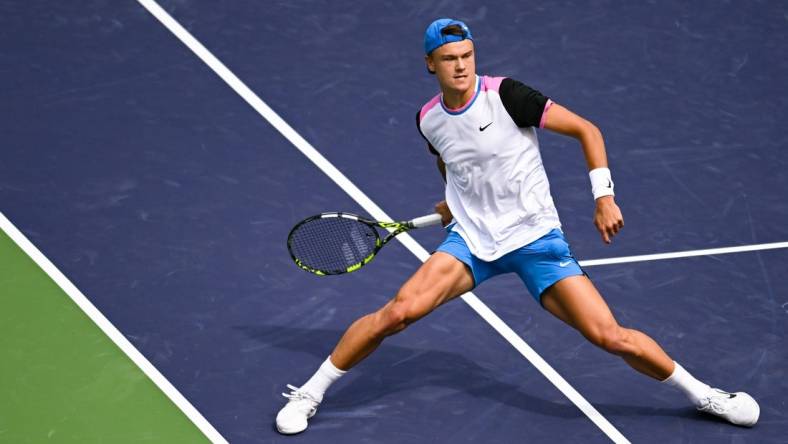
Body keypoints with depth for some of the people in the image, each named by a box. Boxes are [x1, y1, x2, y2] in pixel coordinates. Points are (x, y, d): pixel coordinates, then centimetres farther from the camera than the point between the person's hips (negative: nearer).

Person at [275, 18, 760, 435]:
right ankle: (309, 394, -2)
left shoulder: (506, 95, -14)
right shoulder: (428, 120, 1)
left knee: (610, 336, -11)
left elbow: (586, 130, -9)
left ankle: (703, 395, 10)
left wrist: (604, 197, -15)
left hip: (535, 237, -3)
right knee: (399, 311, -17)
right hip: (471, 240, 3)